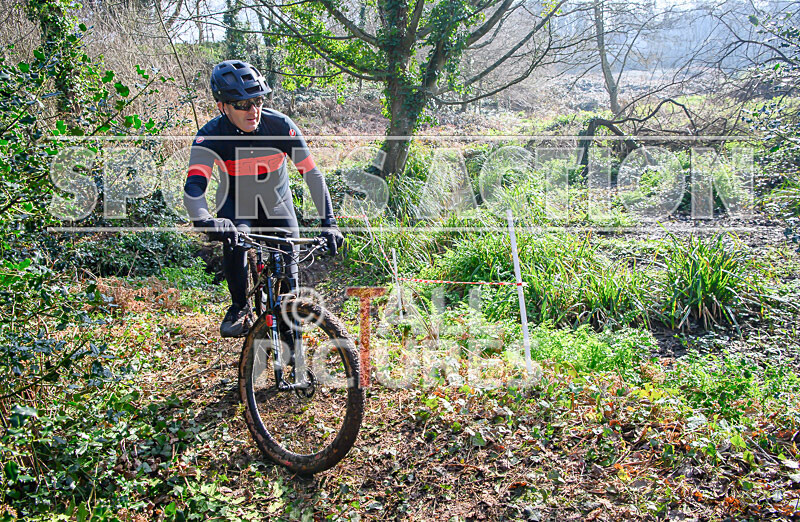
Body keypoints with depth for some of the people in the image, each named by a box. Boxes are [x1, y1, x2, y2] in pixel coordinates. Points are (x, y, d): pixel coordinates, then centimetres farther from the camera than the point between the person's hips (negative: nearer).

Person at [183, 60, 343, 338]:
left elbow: (313, 174, -22)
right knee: (234, 240, -31)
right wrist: (204, 221, -59)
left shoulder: (280, 125, -24)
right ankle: (240, 307, -8)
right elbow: (193, 186, -37)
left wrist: (328, 223, -30)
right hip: (236, 203, -1)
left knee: (289, 272, -10)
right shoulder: (210, 135, -25)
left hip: (277, 204, 1)